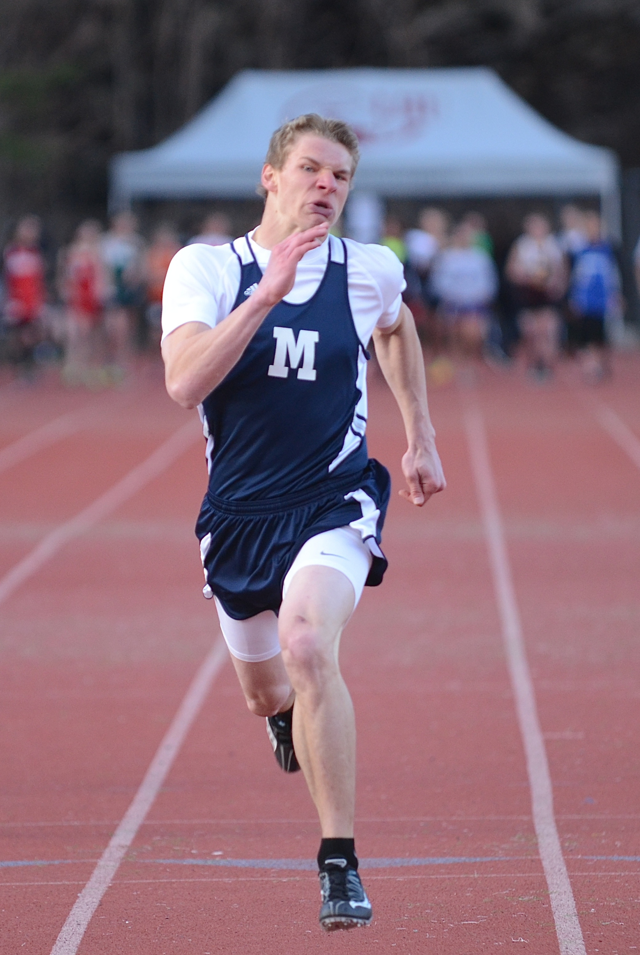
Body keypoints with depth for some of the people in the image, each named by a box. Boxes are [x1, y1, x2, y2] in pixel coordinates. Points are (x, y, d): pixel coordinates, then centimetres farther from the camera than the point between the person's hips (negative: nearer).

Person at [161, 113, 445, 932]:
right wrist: (269, 293, -32)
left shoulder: (369, 272, -3)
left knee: (307, 645, -30)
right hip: (239, 514, 2)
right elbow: (184, 383, -25)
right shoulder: (205, 267, -8)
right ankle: (290, 714, 61)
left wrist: (421, 441, 21)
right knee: (265, 691, 18)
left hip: (333, 504, -2)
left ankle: (340, 864, -24)